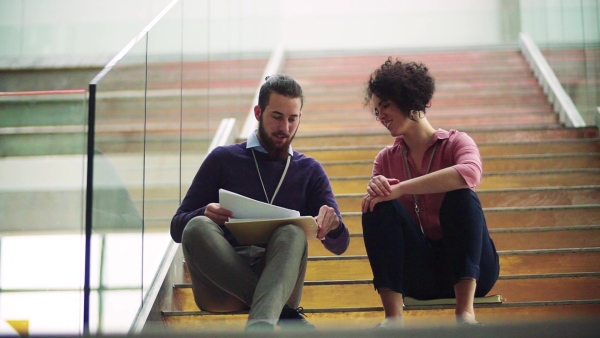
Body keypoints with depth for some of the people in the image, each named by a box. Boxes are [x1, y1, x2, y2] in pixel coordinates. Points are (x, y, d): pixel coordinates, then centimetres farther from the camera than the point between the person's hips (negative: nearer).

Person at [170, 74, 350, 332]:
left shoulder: (310, 170, 18)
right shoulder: (223, 159, 13)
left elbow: (339, 245, 11)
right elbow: (178, 228, 10)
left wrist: (332, 225, -15)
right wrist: (205, 215, -15)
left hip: (279, 278, 0)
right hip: (220, 283, 0)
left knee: (292, 233, -30)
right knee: (197, 228, -29)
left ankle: (261, 325, -58)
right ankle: (286, 314, -32)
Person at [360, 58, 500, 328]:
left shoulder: (455, 143, -1)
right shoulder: (386, 159, 11)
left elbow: (470, 174, -28)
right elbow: (372, 219, -4)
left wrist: (398, 189, -32)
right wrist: (373, 192, -28)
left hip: (468, 266, -2)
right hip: (417, 273, 3)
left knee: (461, 195, -27)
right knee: (380, 206, -19)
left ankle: (465, 311, -37)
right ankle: (393, 316, -32)